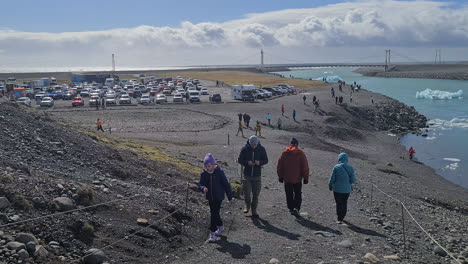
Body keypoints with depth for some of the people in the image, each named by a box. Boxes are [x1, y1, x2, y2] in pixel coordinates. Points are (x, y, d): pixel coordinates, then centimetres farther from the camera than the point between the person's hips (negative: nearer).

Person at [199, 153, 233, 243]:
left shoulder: (219, 172, -13)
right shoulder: (204, 174, -4)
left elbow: (226, 184, -6)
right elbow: (201, 184, 2)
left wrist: (229, 195, -1)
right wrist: (203, 188, -22)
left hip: (218, 197, -5)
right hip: (210, 197, 5)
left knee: (214, 214, -9)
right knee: (214, 213, 18)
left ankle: (212, 234, -3)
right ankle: (220, 227, 42)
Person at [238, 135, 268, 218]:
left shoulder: (261, 149, -3)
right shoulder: (245, 149, -6)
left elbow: (266, 160, 3)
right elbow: (239, 160, -1)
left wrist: (260, 162, -18)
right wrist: (247, 162, -20)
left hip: (257, 175, 1)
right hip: (247, 174, -1)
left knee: (256, 194, 6)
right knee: (247, 192, -2)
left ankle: (254, 210, 21)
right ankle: (247, 206, 28)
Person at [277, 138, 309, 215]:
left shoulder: (284, 153, 0)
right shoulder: (301, 153, -4)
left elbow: (279, 166, 3)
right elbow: (305, 167, -4)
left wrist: (280, 176, 11)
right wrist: (305, 178, 3)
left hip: (287, 179, 1)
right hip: (297, 179, -1)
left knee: (289, 195, 12)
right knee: (298, 194, 9)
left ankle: (291, 209, 15)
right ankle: (296, 208, -7)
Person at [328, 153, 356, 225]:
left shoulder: (336, 167, -13)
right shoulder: (350, 168, -6)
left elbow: (332, 179, -11)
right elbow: (353, 180, -6)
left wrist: (330, 186, 6)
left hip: (337, 189, -3)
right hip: (347, 189, 3)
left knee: (339, 204, 7)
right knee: (344, 203, 18)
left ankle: (339, 219, 3)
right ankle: (342, 217, 32)